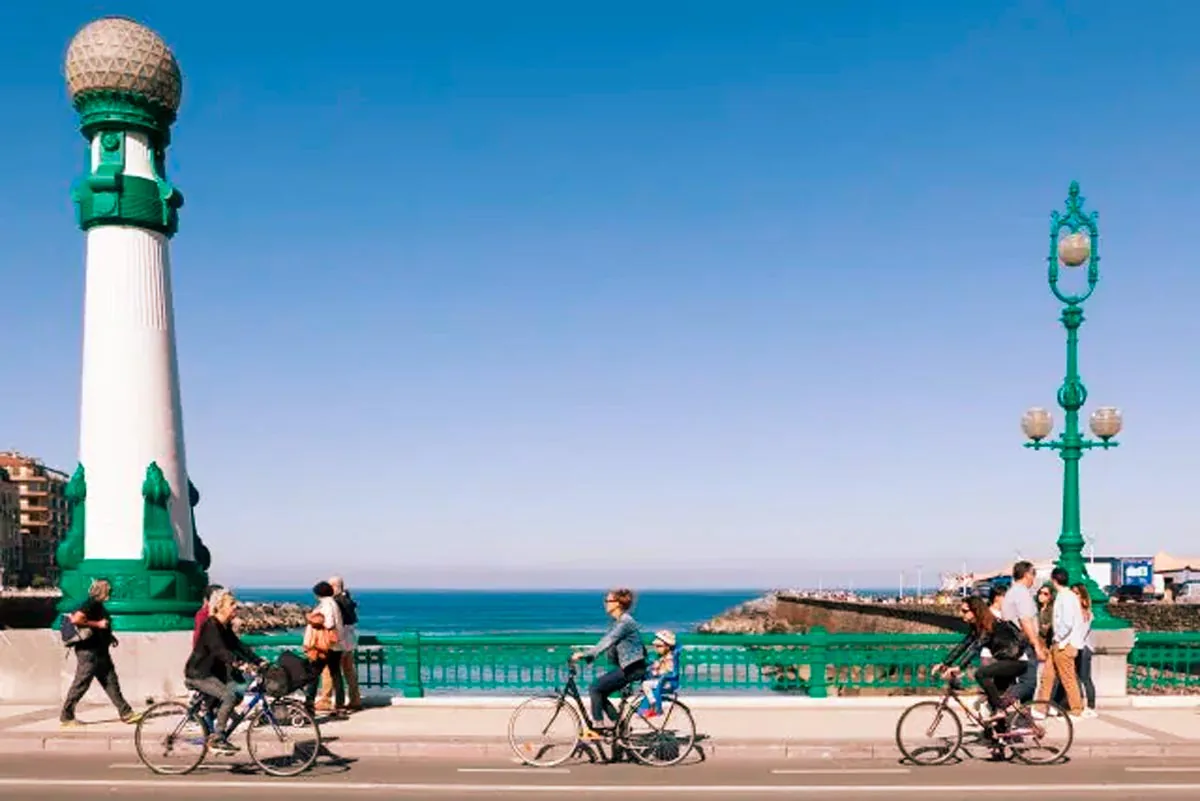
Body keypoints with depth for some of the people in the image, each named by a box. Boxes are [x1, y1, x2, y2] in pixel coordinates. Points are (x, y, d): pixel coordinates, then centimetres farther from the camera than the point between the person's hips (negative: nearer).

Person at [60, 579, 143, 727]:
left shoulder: (98, 605, 16)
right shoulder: (90, 604, -14)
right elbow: (76, 619, -28)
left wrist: (109, 637, 14)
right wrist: (98, 624, -22)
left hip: (100, 652, 10)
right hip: (89, 652, -10)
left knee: (111, 683, 8)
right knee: (81, 684, -3)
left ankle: (126, 713, 9)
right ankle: (66, 716, 8)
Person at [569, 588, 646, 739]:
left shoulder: (625, 622, -17)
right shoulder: (617, 622, 14)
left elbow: (607, 643, -24)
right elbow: (605, 642, 13)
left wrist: (584, 654, -26)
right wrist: (586, 656, 3)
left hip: (632, 668, -10)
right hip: (625, 667, 10)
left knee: (595, 688, -13)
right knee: (599, 692, 6)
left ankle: (597, 729, -9)